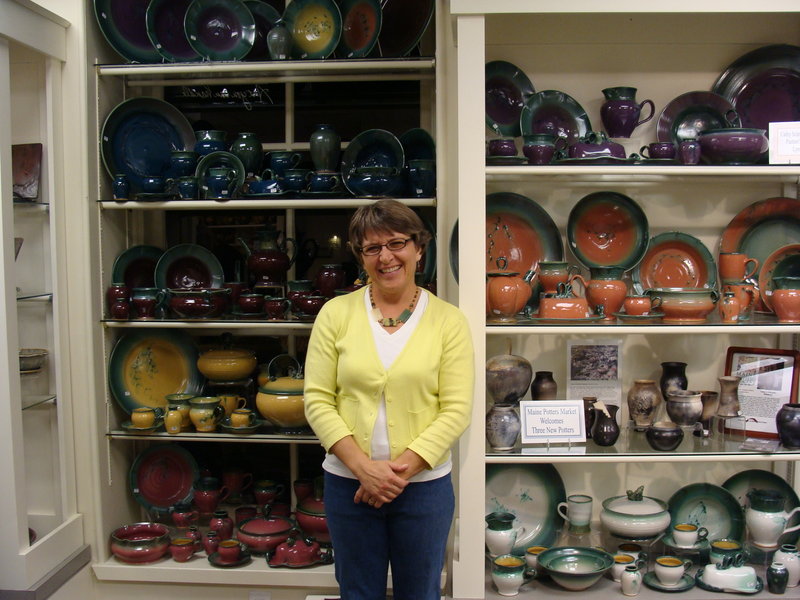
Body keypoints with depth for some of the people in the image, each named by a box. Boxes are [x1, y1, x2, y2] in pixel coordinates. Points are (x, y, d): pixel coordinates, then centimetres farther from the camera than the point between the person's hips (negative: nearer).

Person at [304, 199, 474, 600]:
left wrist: (403, 468, -16)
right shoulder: (336, 313, -2)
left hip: (424, 483, 0)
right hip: (348, 482, 1)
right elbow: (318, 400, -5)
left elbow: (456, 409, -8)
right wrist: (363, 467, -14)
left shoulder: (448, 320, -4)